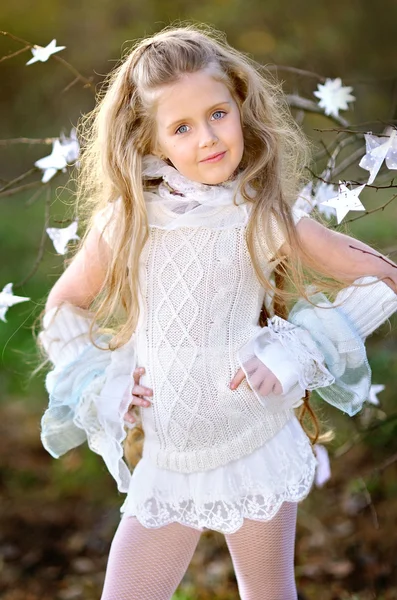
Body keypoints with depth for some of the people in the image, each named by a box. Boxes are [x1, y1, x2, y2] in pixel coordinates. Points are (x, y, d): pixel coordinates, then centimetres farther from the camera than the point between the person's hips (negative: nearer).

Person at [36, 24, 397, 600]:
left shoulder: (268, 220, -11)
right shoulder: (126, 222, -5)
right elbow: (63, 307, 9)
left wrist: (300, 350, -13)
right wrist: (96, 385, -4)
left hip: (256, 452, -1)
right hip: (165, 463, 2)